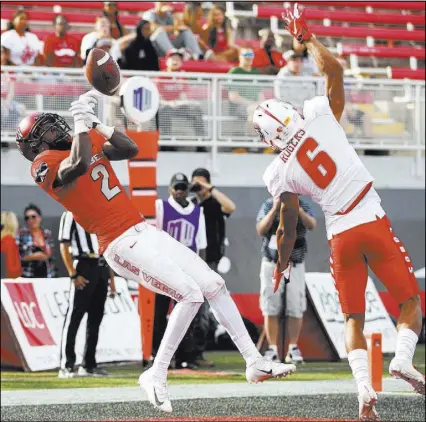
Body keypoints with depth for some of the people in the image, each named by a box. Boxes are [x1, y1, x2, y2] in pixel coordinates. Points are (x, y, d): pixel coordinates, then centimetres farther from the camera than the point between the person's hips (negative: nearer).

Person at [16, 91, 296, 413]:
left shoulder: (90, 144, 16)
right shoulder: (44, 164, -9)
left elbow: (131, 149, 15)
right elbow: (79, 164, -29)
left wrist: (97, 123, 7)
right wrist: (81, 121, -16)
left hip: (145, 230, 9)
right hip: (121, 244, -9)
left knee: (214, 285, 6)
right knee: (190, 294, -22)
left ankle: (254, 362, 14)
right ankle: (156, 376, -14)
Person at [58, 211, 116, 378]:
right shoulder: (72, 215, -2)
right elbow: (64, 246, -8)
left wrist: (112, 278, 15)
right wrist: (73, 275, -17)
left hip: (102, 269, 7)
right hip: (83, 266, -7)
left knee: (95, 319, 8)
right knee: (74, 317, -9)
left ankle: (88, 365, 14)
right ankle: (66, 366, -10)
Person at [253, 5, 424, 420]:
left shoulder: (280, 175, -1)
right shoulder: (321, 116, -8)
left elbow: (288, 227, 9)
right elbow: (334, 69, 2)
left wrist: (281, 266, 25)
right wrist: (306, 38, 14)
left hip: (340, 237, 1)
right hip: (372, 223, -1)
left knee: (353, 317, 10)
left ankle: (365, 387, -12)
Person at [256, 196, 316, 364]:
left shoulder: (303, 206, 2)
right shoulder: (268, 205, 1)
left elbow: (312, 225, -14)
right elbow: (261, 230, -10)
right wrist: (275, 209, -18)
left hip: (295, 266, 0)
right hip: (271, 264, 0)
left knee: (296, 309, -2)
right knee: (270, 309, -3)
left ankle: (293, 349, 5)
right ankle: (272, 349, 1)